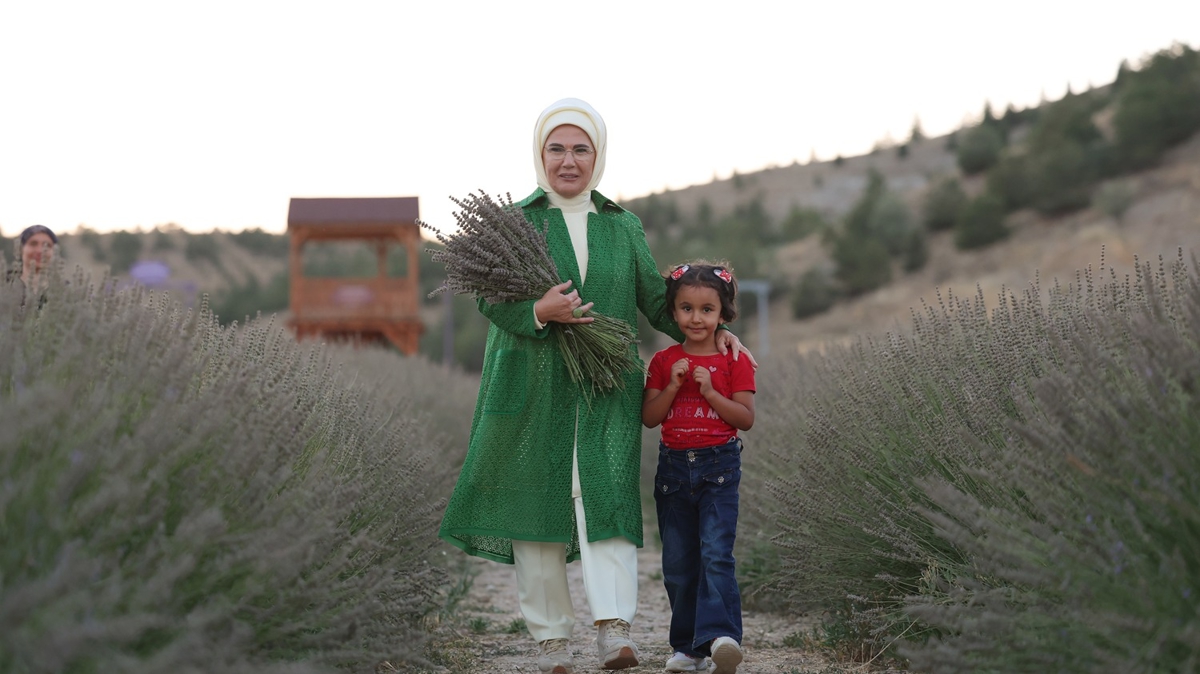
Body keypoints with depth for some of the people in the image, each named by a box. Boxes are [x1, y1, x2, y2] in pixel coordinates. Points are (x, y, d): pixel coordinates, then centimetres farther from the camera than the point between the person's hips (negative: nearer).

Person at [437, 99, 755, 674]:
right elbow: (489, 297, -1)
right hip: (533, 388, -1)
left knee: (605, 495, -13)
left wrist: (709, 333, 3)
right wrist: (538, 312, -20)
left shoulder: (623, 226, 14)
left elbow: (655, 299, 15)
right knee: (538, 501, 0)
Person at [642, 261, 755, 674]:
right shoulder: (664, 362, 8)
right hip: (673, 466, 3)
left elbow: (746, 418, -5)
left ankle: (721, 636, -24)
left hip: (719, 468, -3)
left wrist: (709, 391, -15)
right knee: (678, 562, 6)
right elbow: (649, 418, 3)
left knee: (716, 553, -17)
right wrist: (673, 386, -11)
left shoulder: (733, 362, 0)